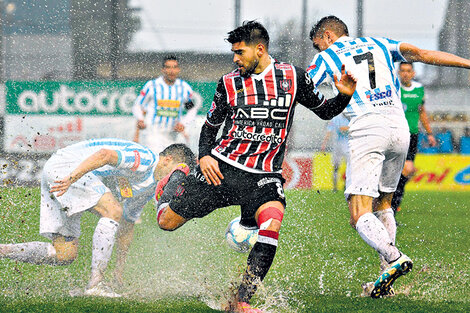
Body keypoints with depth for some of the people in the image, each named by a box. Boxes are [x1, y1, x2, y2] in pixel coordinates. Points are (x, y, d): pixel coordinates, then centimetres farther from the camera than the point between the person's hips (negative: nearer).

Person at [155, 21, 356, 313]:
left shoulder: (294, 77, 4)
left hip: (263, 176, -1)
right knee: (167, 221, 2)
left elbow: (325, 111, 14)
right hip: (221, 168, 1)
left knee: (272, 222, -31)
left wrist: (345, 95, -6)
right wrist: (204, 156, -1)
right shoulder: (229, 83, 7)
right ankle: (177, 183, 39)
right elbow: (210, 126, 17)